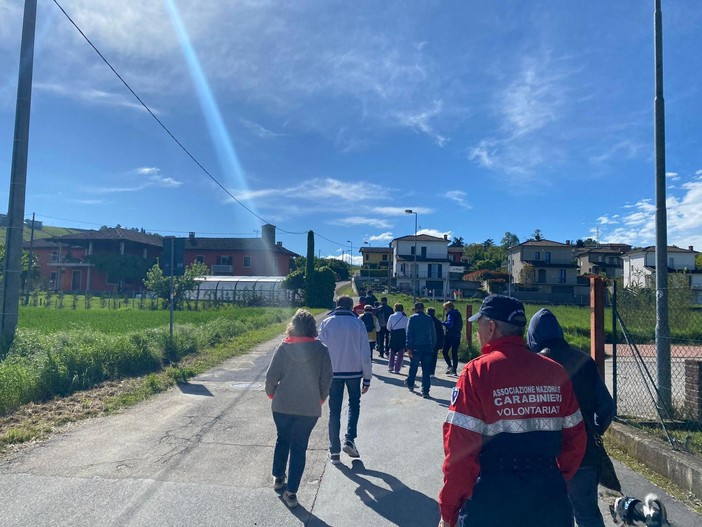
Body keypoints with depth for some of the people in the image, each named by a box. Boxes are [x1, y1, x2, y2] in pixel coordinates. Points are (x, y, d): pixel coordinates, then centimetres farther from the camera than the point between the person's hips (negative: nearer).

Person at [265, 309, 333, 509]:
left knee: (282, 440, 24)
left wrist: (271, 394, 12)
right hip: (309, 408, -1)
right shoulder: (321, 350, -9)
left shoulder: (283, 347, -10)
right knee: (299, 447, 11)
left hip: (282, 405, 1)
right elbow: (326, 379, -4)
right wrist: (321, 399, 13)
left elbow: (271, 376, -7)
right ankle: (291, 492, 14)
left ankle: (278, 477, 39)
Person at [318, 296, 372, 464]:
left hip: (333, 373, 0)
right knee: (354, 404, 22)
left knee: (334, 411, 11)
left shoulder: (326, 323, -4)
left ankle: (334, 451, 13)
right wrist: (367, 378, 3)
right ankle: (349, 439, 6)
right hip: (354, 372, 0)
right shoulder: (358, 323, -5)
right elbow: (365, 354, -4)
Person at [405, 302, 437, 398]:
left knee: (413, 368, 17)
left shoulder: (412, 318, -4)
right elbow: (434, 334, 8)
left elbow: (409, 334, -10)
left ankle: (410, 384, 37)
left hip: (416, 348, -2)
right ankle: (425, 391, 0)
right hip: (428, 348, 2)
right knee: (426, 370, 3)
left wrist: (409, 348, -9)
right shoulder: (429, 319, 6)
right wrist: (432, 346, 14)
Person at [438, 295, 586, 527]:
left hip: (492, 501, -4)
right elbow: (575, 436, 7)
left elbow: (460, 449, -16)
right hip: (550, 504, 4)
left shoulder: (477, 371, -14)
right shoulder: (556, 371, -1)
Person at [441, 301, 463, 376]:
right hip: (457, 336, 8)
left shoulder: (451, 314, -10)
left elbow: (450, 324, -22)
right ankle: (454, 370, 9)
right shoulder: (458, 314, 16)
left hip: (450, 336, -8)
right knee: (455, 353, 9)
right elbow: (460, 325, 20)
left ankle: (450, 366, -13)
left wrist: (443, 323, -10)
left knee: (445, 351, 0)